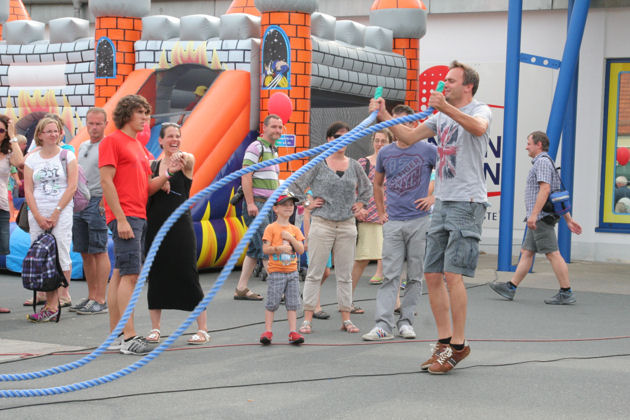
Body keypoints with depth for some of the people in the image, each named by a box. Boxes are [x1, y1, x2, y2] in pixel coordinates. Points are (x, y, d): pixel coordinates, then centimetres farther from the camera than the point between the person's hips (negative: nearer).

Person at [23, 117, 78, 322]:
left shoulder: (68, 156, 4)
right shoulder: (31, 159, 10)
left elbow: (72, 187, -3)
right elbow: (28, 190, 5)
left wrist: (55, 214, -9)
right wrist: (39, 217, -7)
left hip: (62, 212, -2)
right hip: (37, 214, 3)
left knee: (61, 254, -11)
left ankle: (62, 295, -9)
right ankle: (51, 303, -1)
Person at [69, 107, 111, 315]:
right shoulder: (83, 146, 19)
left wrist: (104, 203, -21)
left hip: (97, 202, -8)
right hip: (79, 203, 8)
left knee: (99, 252, -8)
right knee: (85, 253, 9)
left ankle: (100, 300, -7)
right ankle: (91, 297, 16)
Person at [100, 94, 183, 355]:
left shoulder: (139, 147, 21)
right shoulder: (112, 141, -5)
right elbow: (106, 182, -12)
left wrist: (168, 173, 1)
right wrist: (121, 218, -18)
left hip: (139, 218, 9)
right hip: (124, 218, -9)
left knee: (119, 274, 10)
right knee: (130, 274, -13)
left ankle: (115, 335, 13)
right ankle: (129, 337, -15)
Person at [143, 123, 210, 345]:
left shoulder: (187, 160, -2)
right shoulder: (152, 165, 11)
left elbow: (188, 160, -26)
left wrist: (180, 157, -49)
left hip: (180, 226, -4)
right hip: (155, 226, 4)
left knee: (188, 277, -4)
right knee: (155, 277, 6)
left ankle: (202, 329, 3)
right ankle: (155, 329, 16)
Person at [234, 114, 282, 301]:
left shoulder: (273, 151, 20)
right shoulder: (256, 147, -9)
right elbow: (245, 176, -15)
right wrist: (250, 203, -20)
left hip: (268, 204, 9)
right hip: (256, 203, -9)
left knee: (255, 248, 8)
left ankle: (241, 289, 11)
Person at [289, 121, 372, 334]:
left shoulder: (354, 166, 9)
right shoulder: (319, 164, -2)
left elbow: (367, 188, 26)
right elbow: (295, 186, 2)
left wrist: (359, 204, 13)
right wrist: (307, 205, -3)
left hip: (347, 226, 3)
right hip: (322, 224, -3)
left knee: (345, 275, 7)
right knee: (314, 273, -2)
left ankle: (346, 319, 12)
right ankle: (307, 319, 0)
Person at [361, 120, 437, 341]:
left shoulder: (428, 151, 0)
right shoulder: (385, 153, 10)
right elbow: (377, 184, 24)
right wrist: (381, 213, 15)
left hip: (419, 221, -2)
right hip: (393, 223, 2)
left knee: (415, 275, 3)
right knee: (390, 275, -4)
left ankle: (406, 321, 12)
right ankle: (383, 325, -8)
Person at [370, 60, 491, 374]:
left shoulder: (480, 110, -5)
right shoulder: (440, 117, 20)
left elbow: (478, 127, -29)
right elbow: (410, 137, 18)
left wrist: (447, 107, -44)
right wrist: (384, 116, 3)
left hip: (467, 203, -8)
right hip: (442, 203, 8)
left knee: (452, 274, -13)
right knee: (432, 275, 6)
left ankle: (458, 345, -5)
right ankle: (444, 343, 14)